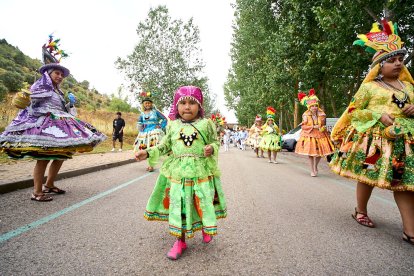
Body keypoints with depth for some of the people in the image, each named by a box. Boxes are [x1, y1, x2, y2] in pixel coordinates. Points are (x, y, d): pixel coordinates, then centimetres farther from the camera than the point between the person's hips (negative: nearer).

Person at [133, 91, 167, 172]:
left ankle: (151, 165, -9)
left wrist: (161, 127, -3)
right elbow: (139, 123, 20)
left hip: (154, 132, -4)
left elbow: (164, 119, 4)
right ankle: (150, 164, 19)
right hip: (145, 132, 4)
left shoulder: (155, 111, -1)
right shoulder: (142, 113, 9)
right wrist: (140, 128, 2)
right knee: (146, 149, 5)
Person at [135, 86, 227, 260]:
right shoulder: (172, 125, 4)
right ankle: (180, 240, 27)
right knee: (178, 205, 7)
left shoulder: (206, 124, -2)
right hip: (178, 173, 1)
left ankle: (206, 228, 44)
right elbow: (165, 146, 10)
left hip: (202, 172, -1)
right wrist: (148, 152, -1)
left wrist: (212, 149, -19)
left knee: (204, 203, 11)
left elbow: (215, 143, 3)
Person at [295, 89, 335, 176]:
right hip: (309, 136, -2)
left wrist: (323, 128, -9)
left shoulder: (322, 115, 2)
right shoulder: (306, 115, -5)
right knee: (310, 153, -1)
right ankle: (312, 170, 14)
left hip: (320, 135, 2)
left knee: (320, 152, 2)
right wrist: (313, 127, -16)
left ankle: (315, 166, 30)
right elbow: (303, 127, -6)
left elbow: (324, 125, 13)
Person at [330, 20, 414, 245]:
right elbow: (354, 111, -3)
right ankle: (360, 211, 26)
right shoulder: (369, 87, 0)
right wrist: (379, 115, -15)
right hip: (373, 138, -5)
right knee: (368, 176, 3)